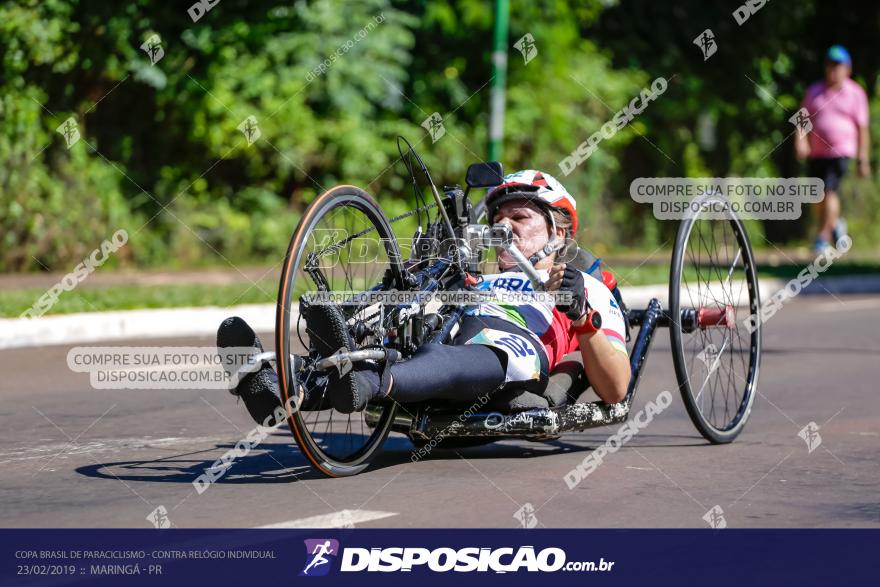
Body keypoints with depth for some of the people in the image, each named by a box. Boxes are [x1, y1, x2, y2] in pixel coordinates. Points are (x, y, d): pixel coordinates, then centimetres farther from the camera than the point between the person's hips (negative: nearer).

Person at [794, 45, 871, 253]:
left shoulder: (855, 93, 2)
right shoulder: (814, 91, 11)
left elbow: (862, 128, 3)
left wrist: (863, 159, 0)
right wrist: (800, 140, -10)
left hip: (841, 151, -4)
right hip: (816, 152, 4)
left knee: (830, 191, -16)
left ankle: (823, 236, -10)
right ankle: (836, 224, 36)